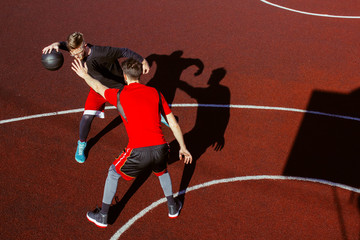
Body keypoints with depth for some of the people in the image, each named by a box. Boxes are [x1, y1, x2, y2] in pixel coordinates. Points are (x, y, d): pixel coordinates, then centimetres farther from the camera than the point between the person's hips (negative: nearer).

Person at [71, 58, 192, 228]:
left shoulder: (119, 95, 4)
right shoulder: (156, 93, 10)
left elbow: (98, 87, 25)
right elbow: (174, 124, 11)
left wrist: (84, 75, 44)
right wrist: (183, 147, 22)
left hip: (138, 152, -3)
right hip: (160, 148, 3)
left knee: (113, 173, 25)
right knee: (162, 170, 37)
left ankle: (103, 216, 35)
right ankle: (172, 207, 49)